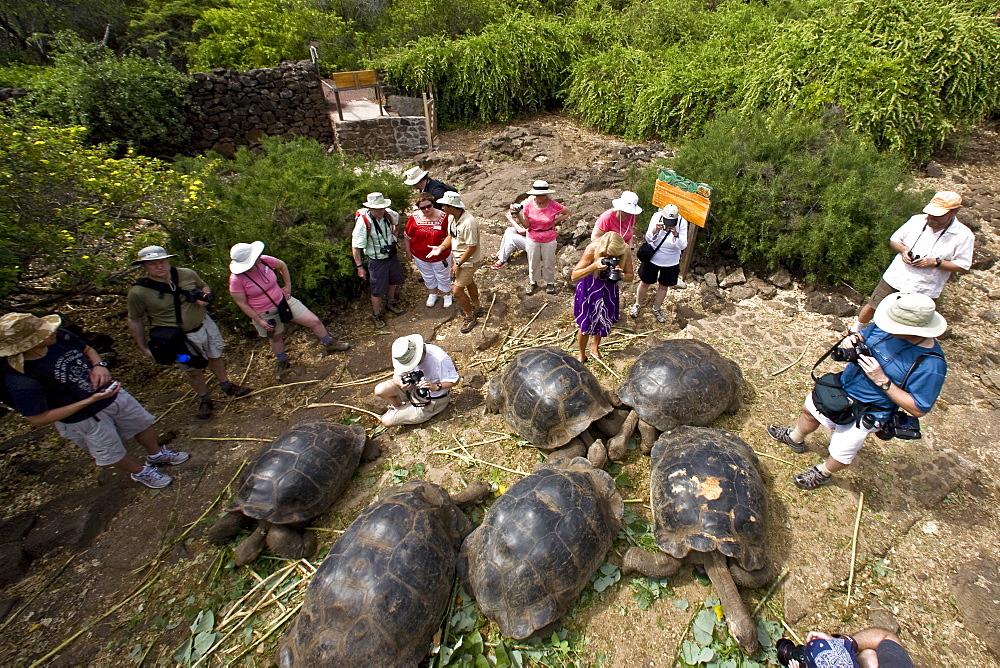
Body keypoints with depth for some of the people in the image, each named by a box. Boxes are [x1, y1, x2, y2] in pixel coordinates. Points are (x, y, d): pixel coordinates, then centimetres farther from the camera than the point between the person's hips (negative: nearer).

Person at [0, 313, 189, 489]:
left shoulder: (59, 337, -19)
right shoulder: (22, 379, -33)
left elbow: (87, 350, 3)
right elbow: (37, 419, -25)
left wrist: (99, 365, -19)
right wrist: (91, 400, -31)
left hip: (112, 393, 5)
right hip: (84, 419, -5)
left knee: (143, 424, 25)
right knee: (113, 454, 19)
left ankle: (156, 455, 54)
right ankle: (140, 472, 49)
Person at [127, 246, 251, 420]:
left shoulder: (187, 274, -10)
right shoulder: (138, 292, -18)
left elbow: (204, 286, 11)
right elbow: (135, 321, -7)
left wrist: (205, 297, -12)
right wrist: (143, 348, -5)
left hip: (205, 325, 3)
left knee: (215, 357, 21)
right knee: (193, 370, 12)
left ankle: (227, 386, 43)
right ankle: (204, 400, 34)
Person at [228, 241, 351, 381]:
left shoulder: (264, 260, -17)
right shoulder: (236, 279, -25)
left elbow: (282, 266, 5)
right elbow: (242, 304, -15)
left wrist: (288, 285, 2)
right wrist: (259, 321, -14)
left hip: (283, 300, 3)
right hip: (265, 314, -3)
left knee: (314, 321, 0)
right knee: (276, 338, 21)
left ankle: (330, 344, 24)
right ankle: (282, 363, 48)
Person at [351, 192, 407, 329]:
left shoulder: (388, 213, -13)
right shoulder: (363, 221, -29)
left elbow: (397, 218, 16)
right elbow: (355, 247, -24)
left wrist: (396, 231, 8)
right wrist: (359, 267, -22)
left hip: (392, 255, 6)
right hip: (377, 260, -6)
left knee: (394, 281, 25)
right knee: (378, 290, 2)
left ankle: (390, 303, 52)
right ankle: (377, 314, 28)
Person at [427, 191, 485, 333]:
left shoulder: (468, 222, -32)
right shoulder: (451, 217, -4)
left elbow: (472, 247, -28)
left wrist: (458, 264, -22)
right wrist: (441, 247, -8)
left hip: (468, 260, -10)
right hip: (458, 257, 10)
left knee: (457, 290, -7)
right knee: (469, 283, 26)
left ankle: (470, 317, 14)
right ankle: (477, 309, 49)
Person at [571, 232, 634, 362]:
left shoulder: (625, 252, -23)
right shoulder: (592, 249, -32)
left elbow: (631, 276, -11)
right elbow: (574, 276, -30)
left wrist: (622, 275, -35)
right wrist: (594, 266, -45)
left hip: (608, 289, 3)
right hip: (589, 288, -3)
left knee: (603, 322, 17)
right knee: (585, 325, 3)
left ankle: (595, 346, 48)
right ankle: (582, 355, 30)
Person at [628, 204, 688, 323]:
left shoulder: (682, 222, -19)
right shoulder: (657, 217, -20)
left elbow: (682, 246, -21)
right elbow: (648, 239, -20)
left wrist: (676, 235, -40)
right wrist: (655, 230, -41)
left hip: (671, 262, 1)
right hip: (652, 258, -1)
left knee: (663, 286, 16)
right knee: (645, 282, 14)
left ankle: (656, 309, 39)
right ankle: (637, 305, 39)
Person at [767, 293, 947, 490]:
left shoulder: (931, 365, -31)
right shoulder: (888, 326, -17)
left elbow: (918, 409, -24)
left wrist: (882, 380, -33)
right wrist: (853, 340, -20)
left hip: (864, 412, -5)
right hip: (841, 386, 6)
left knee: (841, 454, 14)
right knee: (810, 409, 27)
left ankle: (822, 473, 47)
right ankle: (795, 439, 58)